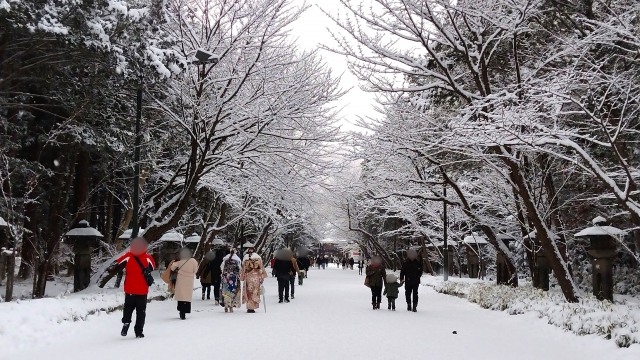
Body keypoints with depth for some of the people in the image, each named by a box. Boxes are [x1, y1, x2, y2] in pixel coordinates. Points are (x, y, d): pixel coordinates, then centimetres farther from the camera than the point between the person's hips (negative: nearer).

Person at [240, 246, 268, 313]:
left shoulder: (245, 258, 4)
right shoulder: (258, 257, 0)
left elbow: (243, 269, 8)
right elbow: (261, 268, 0)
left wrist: (242, 277, 18)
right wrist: (262, 277, 7)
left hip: (248, 277, 1)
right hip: (256, 277, -1)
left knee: (249, 292, 8)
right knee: (255, 292, 3)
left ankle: (249, 307, 8)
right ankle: (252, 307, -1)